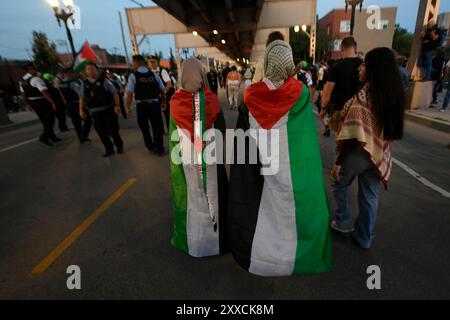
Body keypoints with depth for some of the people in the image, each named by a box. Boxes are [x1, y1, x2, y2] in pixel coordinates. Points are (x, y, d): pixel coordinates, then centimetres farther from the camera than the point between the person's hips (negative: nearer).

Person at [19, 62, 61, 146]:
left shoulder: (22, 80, 10)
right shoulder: (35, 79, -18)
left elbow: (23, 93, 18)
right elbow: (45, 92, -28)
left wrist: (28, 104, 27)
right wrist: (53, 102, -26)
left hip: (32, 103, 9)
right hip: (42, 102, -8)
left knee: (45, 121, 16)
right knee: (50, 120, 1)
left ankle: (53, 137, 23)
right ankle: (44, 137, -9)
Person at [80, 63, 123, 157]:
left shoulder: (104, 81, -3)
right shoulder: (84, 84, 8)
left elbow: (115, 93, -6)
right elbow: (82, 98, 13)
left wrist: (117, 105, -15)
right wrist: (81, 110, 7)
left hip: (108, 110, -3)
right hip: (95, 113, 4)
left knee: (112, 130, 1)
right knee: (101, 132, 5)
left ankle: (119, 146, 24)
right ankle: (109, 149, 19)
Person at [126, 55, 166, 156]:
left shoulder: (133, 76, -5)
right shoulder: (154, 75, 4)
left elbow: (130, 93, -12)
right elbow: (162, 90, 4)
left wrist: (128, 106, -2)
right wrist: (163, 102, 16)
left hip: (142, 105, -2)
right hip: (155, 104, 2)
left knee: (144, 127, 18)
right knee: (157, 127, 11)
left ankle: (151, 146, 29)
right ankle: (159, 149, 17)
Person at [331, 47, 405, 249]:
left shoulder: (363, 96, -21)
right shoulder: (397, 96, 1)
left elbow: (353, 134, -23)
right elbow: (392, 129, 10)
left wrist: (338, 162, -17)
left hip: (358, 153, -6)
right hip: (379, 155, 6)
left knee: (340, 184, 20)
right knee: (370, 197, 16)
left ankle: (343, 222, 32)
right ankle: (364, 238, 32)